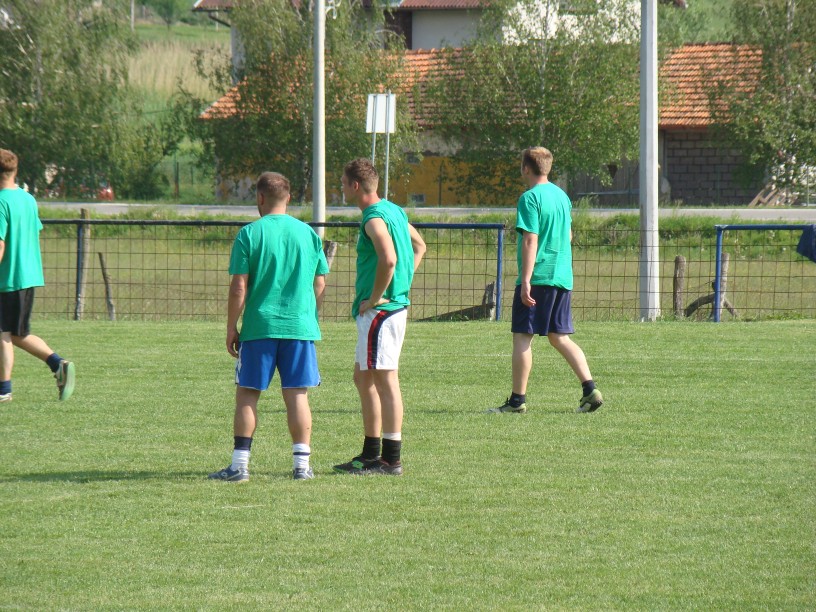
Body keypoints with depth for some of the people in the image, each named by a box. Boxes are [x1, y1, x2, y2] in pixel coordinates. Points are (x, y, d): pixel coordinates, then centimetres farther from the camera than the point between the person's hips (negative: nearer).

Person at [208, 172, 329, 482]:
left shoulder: (250, 234, -5)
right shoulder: (308, 233, 6)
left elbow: (239, 287, -7)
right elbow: (320, 285, 9)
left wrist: (231, 328, 1)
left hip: (259, 327, -3)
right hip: (301, 327, 3)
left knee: (247, 394, 5)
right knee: (297, 395, 6)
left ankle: (240, 465, 3)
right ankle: (302, 464, 4)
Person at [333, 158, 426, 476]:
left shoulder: (375, 219, -16)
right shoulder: (393, 211, 15)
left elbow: (389, 259, -30)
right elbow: (419, 246, 27)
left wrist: (375, 298, -20)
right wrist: (402, 285, 19)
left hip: (379, 310, -10)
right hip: (397, 303, 10)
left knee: (385, 380, -7)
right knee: (363, 379, 17)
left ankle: (391, 459, -6)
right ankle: (371, 454, 22)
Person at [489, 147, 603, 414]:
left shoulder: (530, 198, -10)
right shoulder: (562, 196, 14)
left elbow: (530, 241, -16)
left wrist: (526, 280, -18)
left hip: (537, 278, -8)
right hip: (562, 277, 8)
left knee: (522, 337, -1)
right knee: (560, 337, 11)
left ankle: (517, 399, 1)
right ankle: (590, 390, -2)